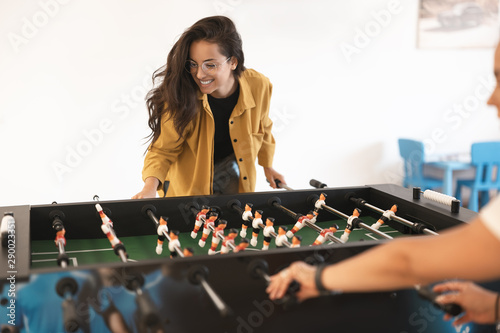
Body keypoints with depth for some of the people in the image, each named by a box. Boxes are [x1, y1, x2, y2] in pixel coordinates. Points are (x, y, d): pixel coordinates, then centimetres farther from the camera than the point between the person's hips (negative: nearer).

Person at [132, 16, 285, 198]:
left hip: (231, 172, 3)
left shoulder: (258, 86, -22)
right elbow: (164, 149, -21)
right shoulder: (181, 96, -30)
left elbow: (263, 127, 0)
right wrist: (150, 187, -38)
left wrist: (267, 166, 13)